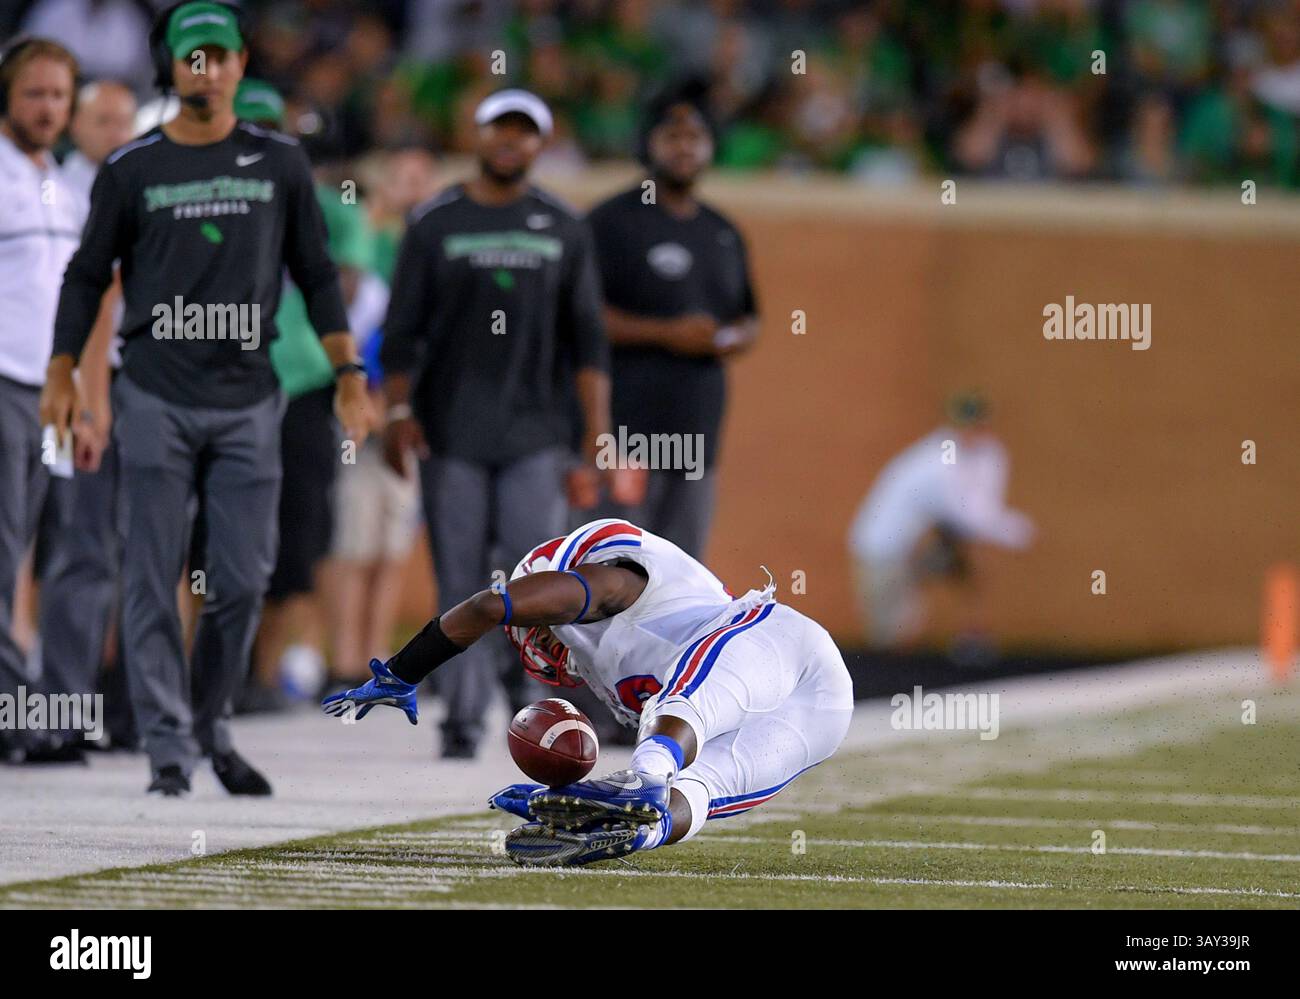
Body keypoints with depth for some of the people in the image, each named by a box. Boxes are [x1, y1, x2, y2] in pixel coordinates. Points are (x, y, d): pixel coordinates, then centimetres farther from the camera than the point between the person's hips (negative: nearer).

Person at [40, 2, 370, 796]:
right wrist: (62, 374, 0)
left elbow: (316, 275, 11)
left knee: (243, 581, 0)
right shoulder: (132, 169, 4)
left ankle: (213, 728, 17)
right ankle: (169, 746, 0)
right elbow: (88, 275, 8)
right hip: (157, 401, -1)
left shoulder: (280, 162, 8)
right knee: (156, 579, -4)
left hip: (247, 403, 1)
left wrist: (349, 375, 3)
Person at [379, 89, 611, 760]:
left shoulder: (562, 228, 11)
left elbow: (586, 339, 10)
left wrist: (597, 431, 1)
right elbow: (401, 331, 6)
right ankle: (463, 716, 4)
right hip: (451, 432, -1)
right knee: (460, 579, -2)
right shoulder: (435, 225, 7)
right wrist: (398, 412, -6)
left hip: (536, 433, 1)